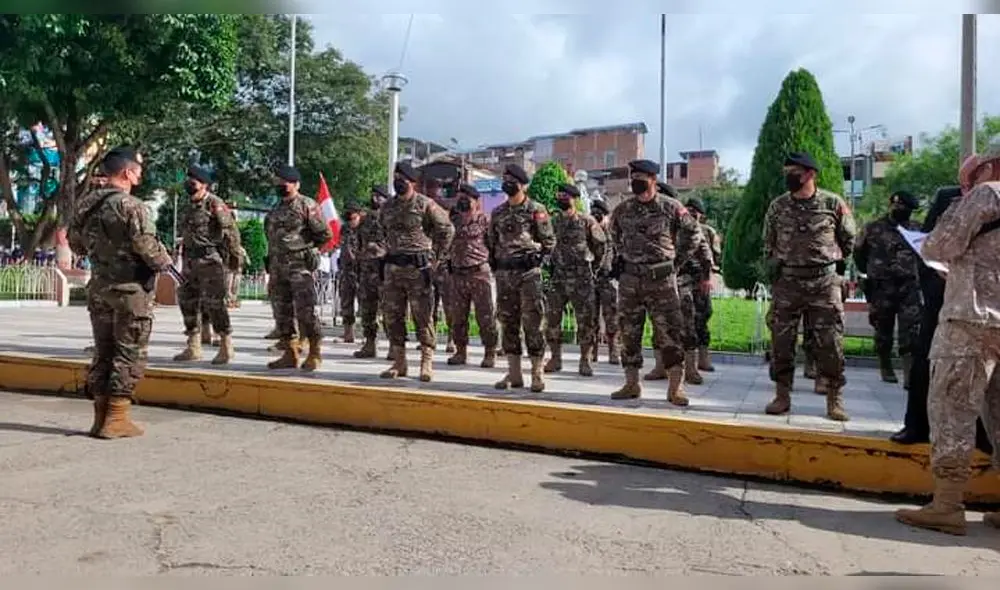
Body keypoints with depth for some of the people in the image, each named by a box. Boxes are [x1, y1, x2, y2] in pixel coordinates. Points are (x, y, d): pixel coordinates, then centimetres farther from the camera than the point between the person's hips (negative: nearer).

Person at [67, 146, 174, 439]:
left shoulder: (85, 204, 7)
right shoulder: (130, 206, -16)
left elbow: (75, 243, 15)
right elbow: (147, 246, -21)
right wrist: (165, 262, -4)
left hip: (99, 289, 7)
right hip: (131, 289, -7)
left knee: (102, 353, 14)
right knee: (129, 355, 2)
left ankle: (101, 417, 19)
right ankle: (116, 419, 3)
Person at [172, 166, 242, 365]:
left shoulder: (215, 204, -10)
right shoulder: (190, 208, 16)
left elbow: (230, 230, -12)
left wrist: (235, 256, -11)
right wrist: (186, 259, 20)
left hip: (210, 259, -9)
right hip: (191, 260, 9)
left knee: (213, 302, -10)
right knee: (187, 301, 10)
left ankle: (226, 347, -1)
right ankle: (193, 347, 19)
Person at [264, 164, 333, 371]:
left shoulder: (307, 205, -5)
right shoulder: (275, 210, 18)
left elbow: (326, 234, -7)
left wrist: (306, 247, 1)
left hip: (300, 266, -8)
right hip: (277, 267, 8)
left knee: (305, 312, -9)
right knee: (282, 313, 9)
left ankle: (314, 354, 0)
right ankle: (290, 354, 16)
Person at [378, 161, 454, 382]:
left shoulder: (426, 205, -5)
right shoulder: (387, 208, 11)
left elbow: (447, 230, 0)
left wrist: (436, 256, 0)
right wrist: (391, 252, 16)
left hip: (418, 267, -6)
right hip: (393, 267, 6)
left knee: (423, 317, -3)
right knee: (392, 316, 7)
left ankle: (427, 363, 4)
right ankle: (399, 362, 16)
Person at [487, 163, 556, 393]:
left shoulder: (536, 210, -1)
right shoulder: (498, 212, 14)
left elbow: (549, 241, 0)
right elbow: (491, 242, 21)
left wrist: (537, 259, -7)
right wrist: (495, 265, 11)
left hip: (528, 273, -5)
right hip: (504, 274, 6)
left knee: (532, 324, -6)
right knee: (508, 324, 7)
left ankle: (537, 374, 0)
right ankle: (514, 374, 14)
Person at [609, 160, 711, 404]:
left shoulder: (671, 207, -3)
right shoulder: (622, 211, 7)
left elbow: (693, 233, 8)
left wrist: (679, 260, 2)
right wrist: (623, 258, 13)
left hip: (662, 279, -3)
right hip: (629, 279, 4)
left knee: (669, 333, -5)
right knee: (629, 333, 6)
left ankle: (675, 388, 1)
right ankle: (631, 384, 16)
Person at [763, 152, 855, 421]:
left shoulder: (833, 203, -2)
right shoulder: (777, 206, 4)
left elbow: (849, 238, 12)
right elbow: (768, 244, 15)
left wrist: (836, 264, 14)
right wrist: (772, 270, 11)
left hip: (824, 282, -2)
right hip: (786, 282, 2)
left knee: (830, 343, -1)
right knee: (781, 341, 2)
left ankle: (835, 400, 9)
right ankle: (782, 396, 13)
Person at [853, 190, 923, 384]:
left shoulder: (916, 229, 9)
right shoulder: (873, 229, 3)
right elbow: (859, 253, 15)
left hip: (909, 287, 1)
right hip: (882, 289, -1)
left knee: (911, 332, -9)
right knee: (883, 332, 8)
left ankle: (910, 376, -12)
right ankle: (885, 369, 25)